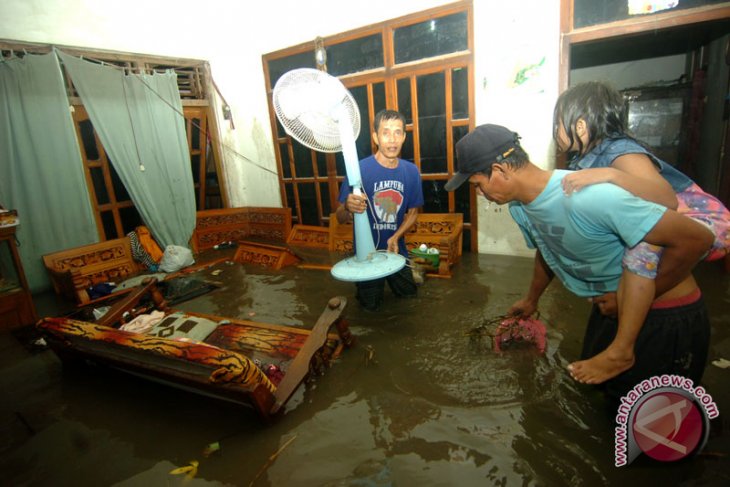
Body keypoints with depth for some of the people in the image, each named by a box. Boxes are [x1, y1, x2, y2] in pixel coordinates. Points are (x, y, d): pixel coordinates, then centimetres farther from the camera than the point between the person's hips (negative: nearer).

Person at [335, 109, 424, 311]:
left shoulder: (411, 171, -9)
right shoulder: (360, 169, -23)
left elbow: (413, 212, 3)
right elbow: (340, 217, -19)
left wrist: (396, 237, -14)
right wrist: (348, 208, -43)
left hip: (397, 249, 4)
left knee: (408, 294, 22)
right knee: (371, 305, 13)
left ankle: (391, 277, 50)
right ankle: (363, 283, 43)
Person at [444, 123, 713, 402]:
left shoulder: (587, 197, -37)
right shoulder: (519, 206, -9)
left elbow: (696, 238, -30)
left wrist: (635, 298, -20)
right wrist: (531, 300, 27)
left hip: (667, 315, -7)